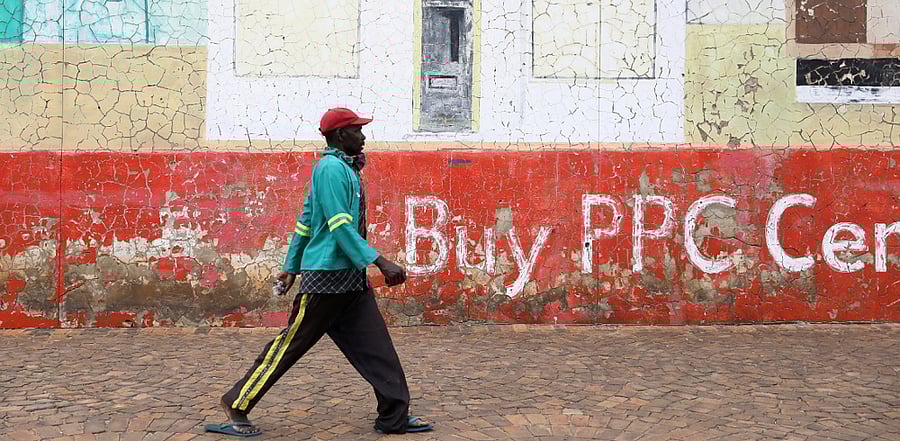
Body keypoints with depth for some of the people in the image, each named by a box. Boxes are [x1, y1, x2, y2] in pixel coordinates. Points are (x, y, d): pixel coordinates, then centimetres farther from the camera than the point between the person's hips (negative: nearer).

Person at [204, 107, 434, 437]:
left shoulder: (345, 170, 17)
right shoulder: (332, 168, -12)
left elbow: (305, 222, 21)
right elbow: (340, 226, -22)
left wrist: (291, 267, 23)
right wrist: (381, 262, -25)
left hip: (352, 279, 9)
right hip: (327, 276, -9)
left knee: (377, 346, 6)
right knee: (289, 344, 0)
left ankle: (395, 417, 10)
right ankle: (236, 406, 11)